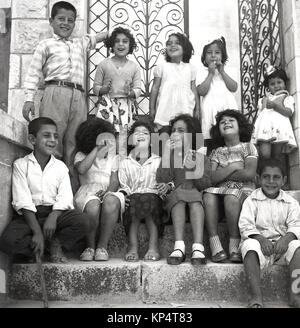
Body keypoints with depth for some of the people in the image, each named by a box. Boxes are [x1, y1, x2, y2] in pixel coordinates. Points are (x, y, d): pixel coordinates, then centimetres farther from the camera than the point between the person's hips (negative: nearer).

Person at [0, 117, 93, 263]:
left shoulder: (60, 166, 9)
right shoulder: (20, 165, 1)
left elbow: (65, 198, -3)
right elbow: (23, 202, -9)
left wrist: (53, 217, -25)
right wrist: (37, 231, -20)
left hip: (55, 213, 2)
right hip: (29, 215, -1)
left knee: (85, 222, -27)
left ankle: (55, 243, -3)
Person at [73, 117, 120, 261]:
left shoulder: (113, 157, 22)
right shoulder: (81, 155, 16)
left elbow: (115, 182, 10)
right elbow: (81, 169, -10)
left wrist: (108, 191, -14)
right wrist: (97, 149, -8)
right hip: (87, 190, -1)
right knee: (93, 205, -39)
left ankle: (102, 247, -27)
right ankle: (90, 247, -22)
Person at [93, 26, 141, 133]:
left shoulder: (134, 66, 9)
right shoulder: (104, 64, 5)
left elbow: (138, 90, 7)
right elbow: (96, 87, 7)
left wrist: (130, 92, -13)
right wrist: (104, 89, -13)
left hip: (127, 107, 1)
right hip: (107, 105, -1)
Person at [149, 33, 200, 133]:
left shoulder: (190, 68, 11)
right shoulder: (162, 67, 6)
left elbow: (194, 89, 13)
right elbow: (155, 88, 7)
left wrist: (197, 109, 10)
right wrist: (152, 109, 4)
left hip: (185, 111, 2)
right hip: (166, 112, -1)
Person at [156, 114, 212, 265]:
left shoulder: (201, 159, 17)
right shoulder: (168, 156, 18)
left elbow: (205, 185, 0)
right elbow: (161, 182, -2)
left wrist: (193, 169, -15)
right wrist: (166, 154, -6)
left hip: (196, 199, 0)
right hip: (173, 200, 0)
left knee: (194, 196, -32)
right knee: (179, 194, -32)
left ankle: (198, 248, -44)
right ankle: (179, 247, -43)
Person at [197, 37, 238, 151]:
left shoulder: (227, 72, 15)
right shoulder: (202, 74, 7)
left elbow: (234, 88, 0)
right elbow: (201, 91, -9)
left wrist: (222, 71, -2)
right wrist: (211, 73, -6)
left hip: (227, 108, 2)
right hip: (211, 110, -2)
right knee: (211, 144, -4)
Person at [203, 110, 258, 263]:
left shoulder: (248, 147, 11)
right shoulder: (216, 152, 18)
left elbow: (250, 173, -6)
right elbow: (212, 178, 3)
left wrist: (222, 174, -1)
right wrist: (232, 167, -6)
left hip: (244, 189, -3)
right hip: (222, 189, 3)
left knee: (231, 197, -37)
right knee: (208, 195, -32)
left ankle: (234, 247, -29)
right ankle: (215, 246, -34)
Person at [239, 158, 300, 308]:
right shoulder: (252, 200, 3)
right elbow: (245, 226, -7)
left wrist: (286, 238, -22)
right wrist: (261, 239, -23)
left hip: (283, 244, 2)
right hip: (259, 241, -2)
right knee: (249, 245, -34)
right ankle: (256, 296, -35)